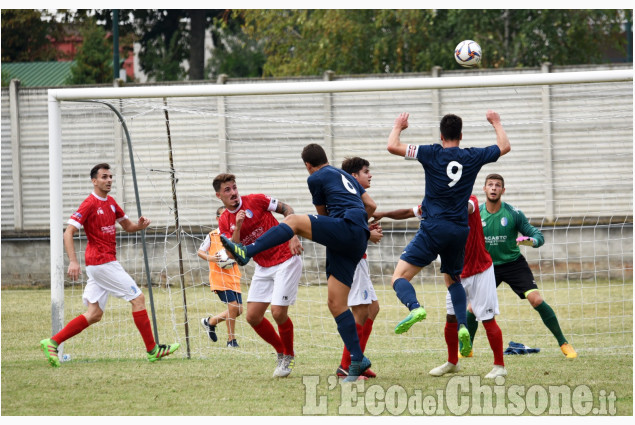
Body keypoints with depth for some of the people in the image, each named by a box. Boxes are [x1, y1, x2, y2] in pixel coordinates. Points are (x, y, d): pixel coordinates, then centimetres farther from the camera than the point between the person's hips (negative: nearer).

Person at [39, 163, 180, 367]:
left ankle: (52, 342, 3)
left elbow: (127, 226, 25)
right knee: (138, 298, -5)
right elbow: (68, 233, -16)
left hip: (106, 263, 9)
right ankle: (152, 350, 0)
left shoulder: (110, 202, 15)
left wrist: (140, 225, 1)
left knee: (94, 314, 6)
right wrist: (73, 261, -26)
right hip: (102, 263, -9)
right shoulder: (90, 204, -12)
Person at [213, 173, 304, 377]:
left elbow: (287, 209, -2)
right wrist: (237, 228, -19)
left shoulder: (255, 201, -9)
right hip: (263, 268, 6)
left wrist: (294, 237, -14)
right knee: (253, 316, 0)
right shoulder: (224, 222, 3)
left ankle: (289, 356, 10)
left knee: (278, 312, -14)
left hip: (286, 259, -6)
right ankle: (280, 352, 22)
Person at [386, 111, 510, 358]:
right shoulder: (473, 157, 6)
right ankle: (462, 326, 3)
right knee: (453, 279, 25)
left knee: (399, 277, -5)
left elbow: (393, 146, -5)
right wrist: (496, 123, 39)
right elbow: (504, 146, 23)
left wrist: (398, 127, 15)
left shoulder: (433, 154, -4)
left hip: (433, 228, -4)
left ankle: (414, 307, -37)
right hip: (460, 231, 4)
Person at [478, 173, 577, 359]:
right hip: (488, 266, 2)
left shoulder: (513, 213, -11)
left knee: (536, 300, -16)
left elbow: (538, 236, -9)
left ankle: (563, 343, -4)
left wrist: (531, 241, -31)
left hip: (514, 263, -2)